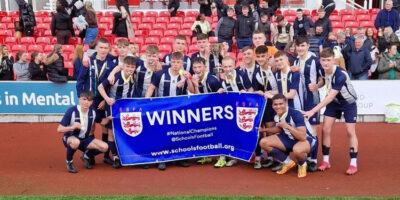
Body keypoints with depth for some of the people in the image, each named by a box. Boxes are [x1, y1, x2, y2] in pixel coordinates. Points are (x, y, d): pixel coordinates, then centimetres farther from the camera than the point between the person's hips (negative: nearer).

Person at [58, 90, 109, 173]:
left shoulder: (92, 112, -6)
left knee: (104, 147, -16)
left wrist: (90, 135, 3)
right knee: (76, 142, -42)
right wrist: (72, 127, -34)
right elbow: (59, 129, -20)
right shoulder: (71, 111, -19)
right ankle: (69, 161, -10)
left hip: (85, 139, 5)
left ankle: (86, 156, 14)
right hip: (70, 138, -5)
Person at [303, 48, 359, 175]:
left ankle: (353, 164, 3)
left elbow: (330, 97, -37)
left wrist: (313, 111, -40)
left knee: (350, 131, -7)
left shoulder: (340, 75, -34)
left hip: (349, 102, -5)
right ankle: (326, 161, 9)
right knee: (325, 129, -2)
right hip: (334, 102, 5)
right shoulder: (322, 70, -17)